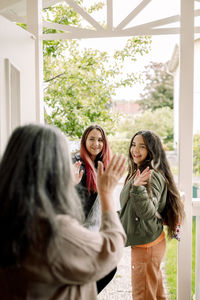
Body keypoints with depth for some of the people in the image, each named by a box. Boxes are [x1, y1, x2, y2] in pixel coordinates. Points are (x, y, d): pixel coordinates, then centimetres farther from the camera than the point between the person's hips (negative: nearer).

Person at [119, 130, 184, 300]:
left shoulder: (152, 176, -20)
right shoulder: (138, 173, 11)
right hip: (142, 242, 10)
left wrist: (138, 188, -41)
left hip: (147, 245, -10)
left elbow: (148, 212, -30)